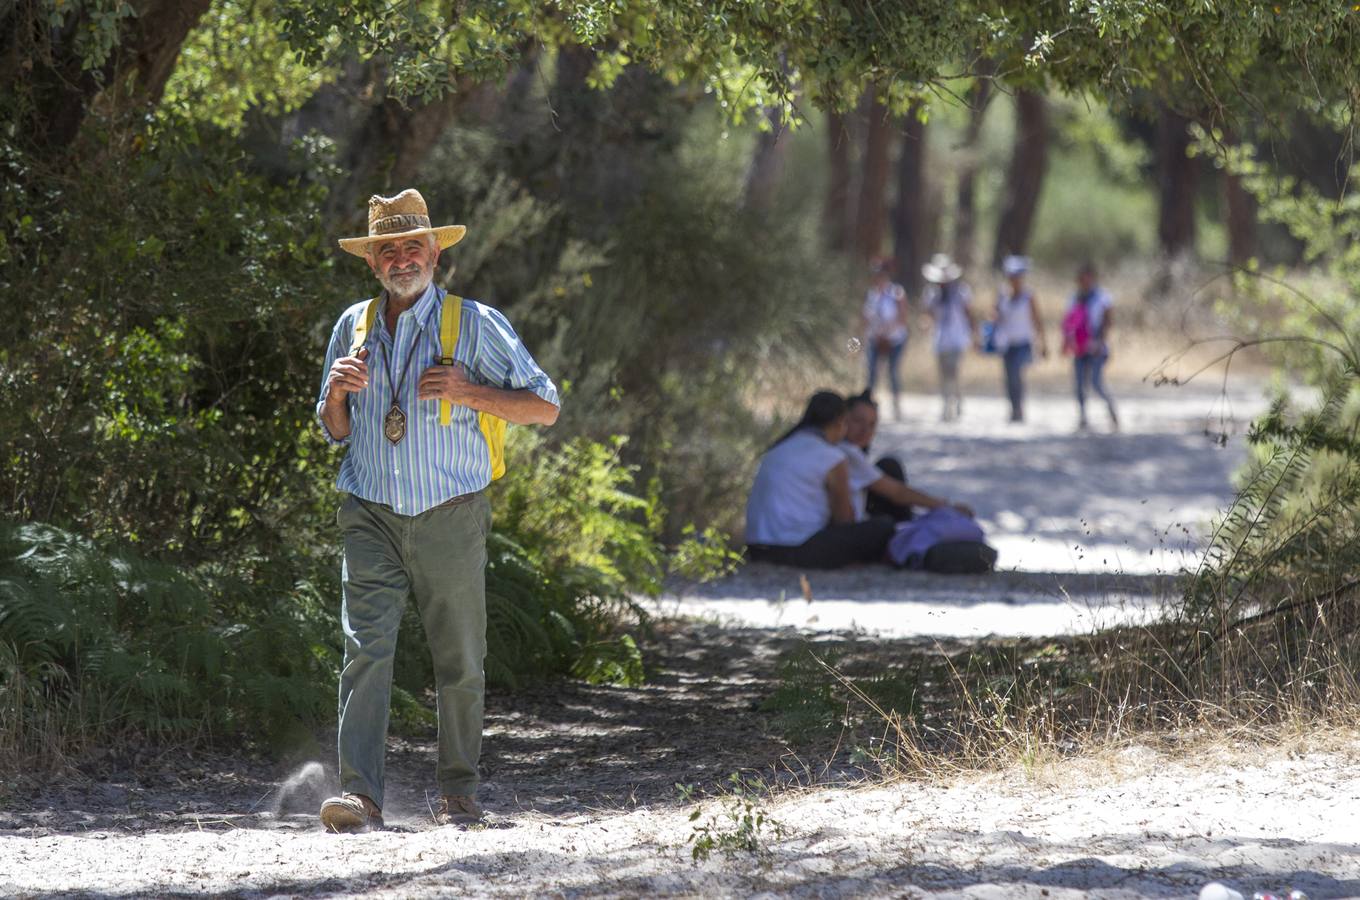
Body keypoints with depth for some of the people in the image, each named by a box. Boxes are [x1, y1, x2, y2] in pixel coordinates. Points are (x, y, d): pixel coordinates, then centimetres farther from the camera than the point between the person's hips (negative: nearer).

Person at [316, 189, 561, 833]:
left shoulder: (475, 325, 0)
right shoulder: (354, 326, 12)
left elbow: (544, 407, -1)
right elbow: (333, 433, 19)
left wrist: (470, 393, -15)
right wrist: (336, 395, -4)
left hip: (450, 516, -2)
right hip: (371, 517, 2)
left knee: (459, 661, 5)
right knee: (365, 651, -13)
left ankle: (458, 792, 18)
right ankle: (359, 796, -20)